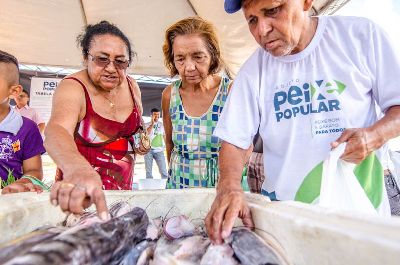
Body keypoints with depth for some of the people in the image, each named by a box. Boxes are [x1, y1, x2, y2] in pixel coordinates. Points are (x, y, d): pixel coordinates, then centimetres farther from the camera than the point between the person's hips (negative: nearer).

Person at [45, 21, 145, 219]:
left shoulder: (131, 86, -3)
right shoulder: (72, 88, -19)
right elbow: (56, 131, -40)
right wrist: (78, 170, -60)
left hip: (124, 187, 5)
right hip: (80, 194, -5)